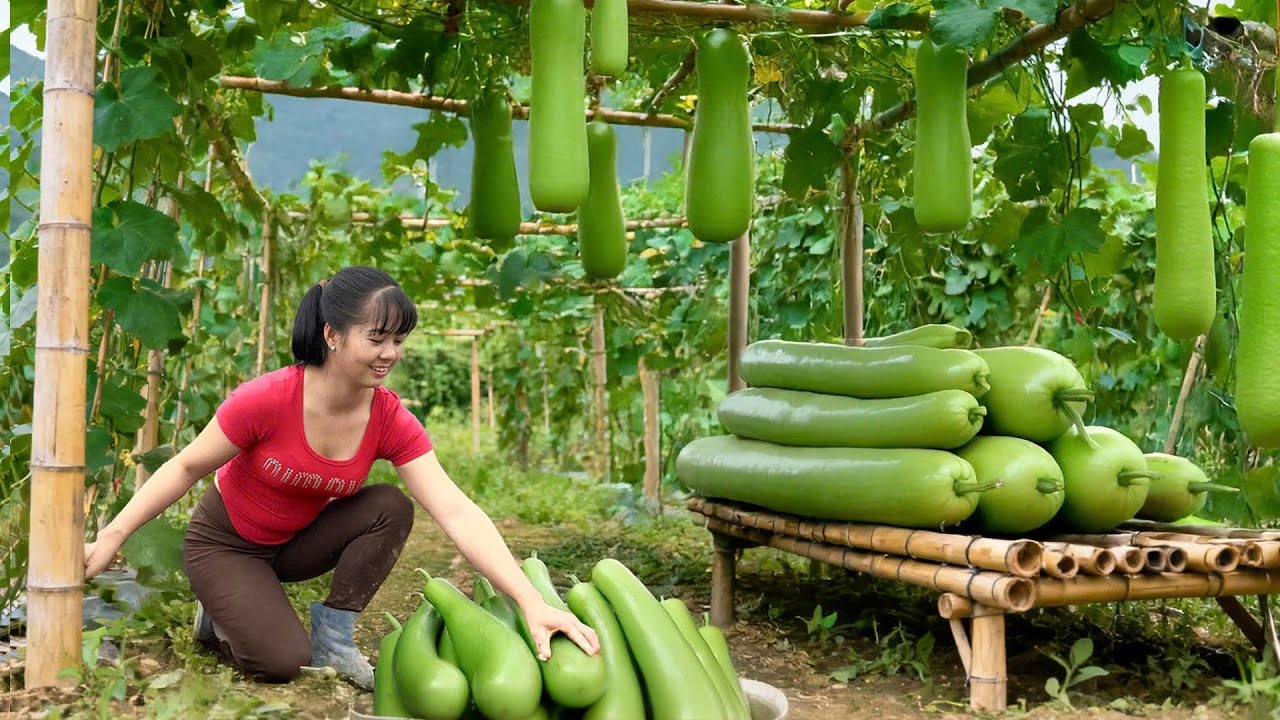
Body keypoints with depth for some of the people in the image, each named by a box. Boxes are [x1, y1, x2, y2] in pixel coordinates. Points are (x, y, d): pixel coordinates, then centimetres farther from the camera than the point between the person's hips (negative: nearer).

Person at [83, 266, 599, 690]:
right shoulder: (265, 401, -30)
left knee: (391, 507, -22)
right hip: (223, 545, -4)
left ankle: (333, 636, -6)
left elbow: (457, 513, -28)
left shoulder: (392, 422, -20)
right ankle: (221, 616, 8)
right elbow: (187, 467, -16)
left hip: (295, 543, 4)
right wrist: (110, 539, -15)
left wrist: (531, 602, -37)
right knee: (285, 662, -24)